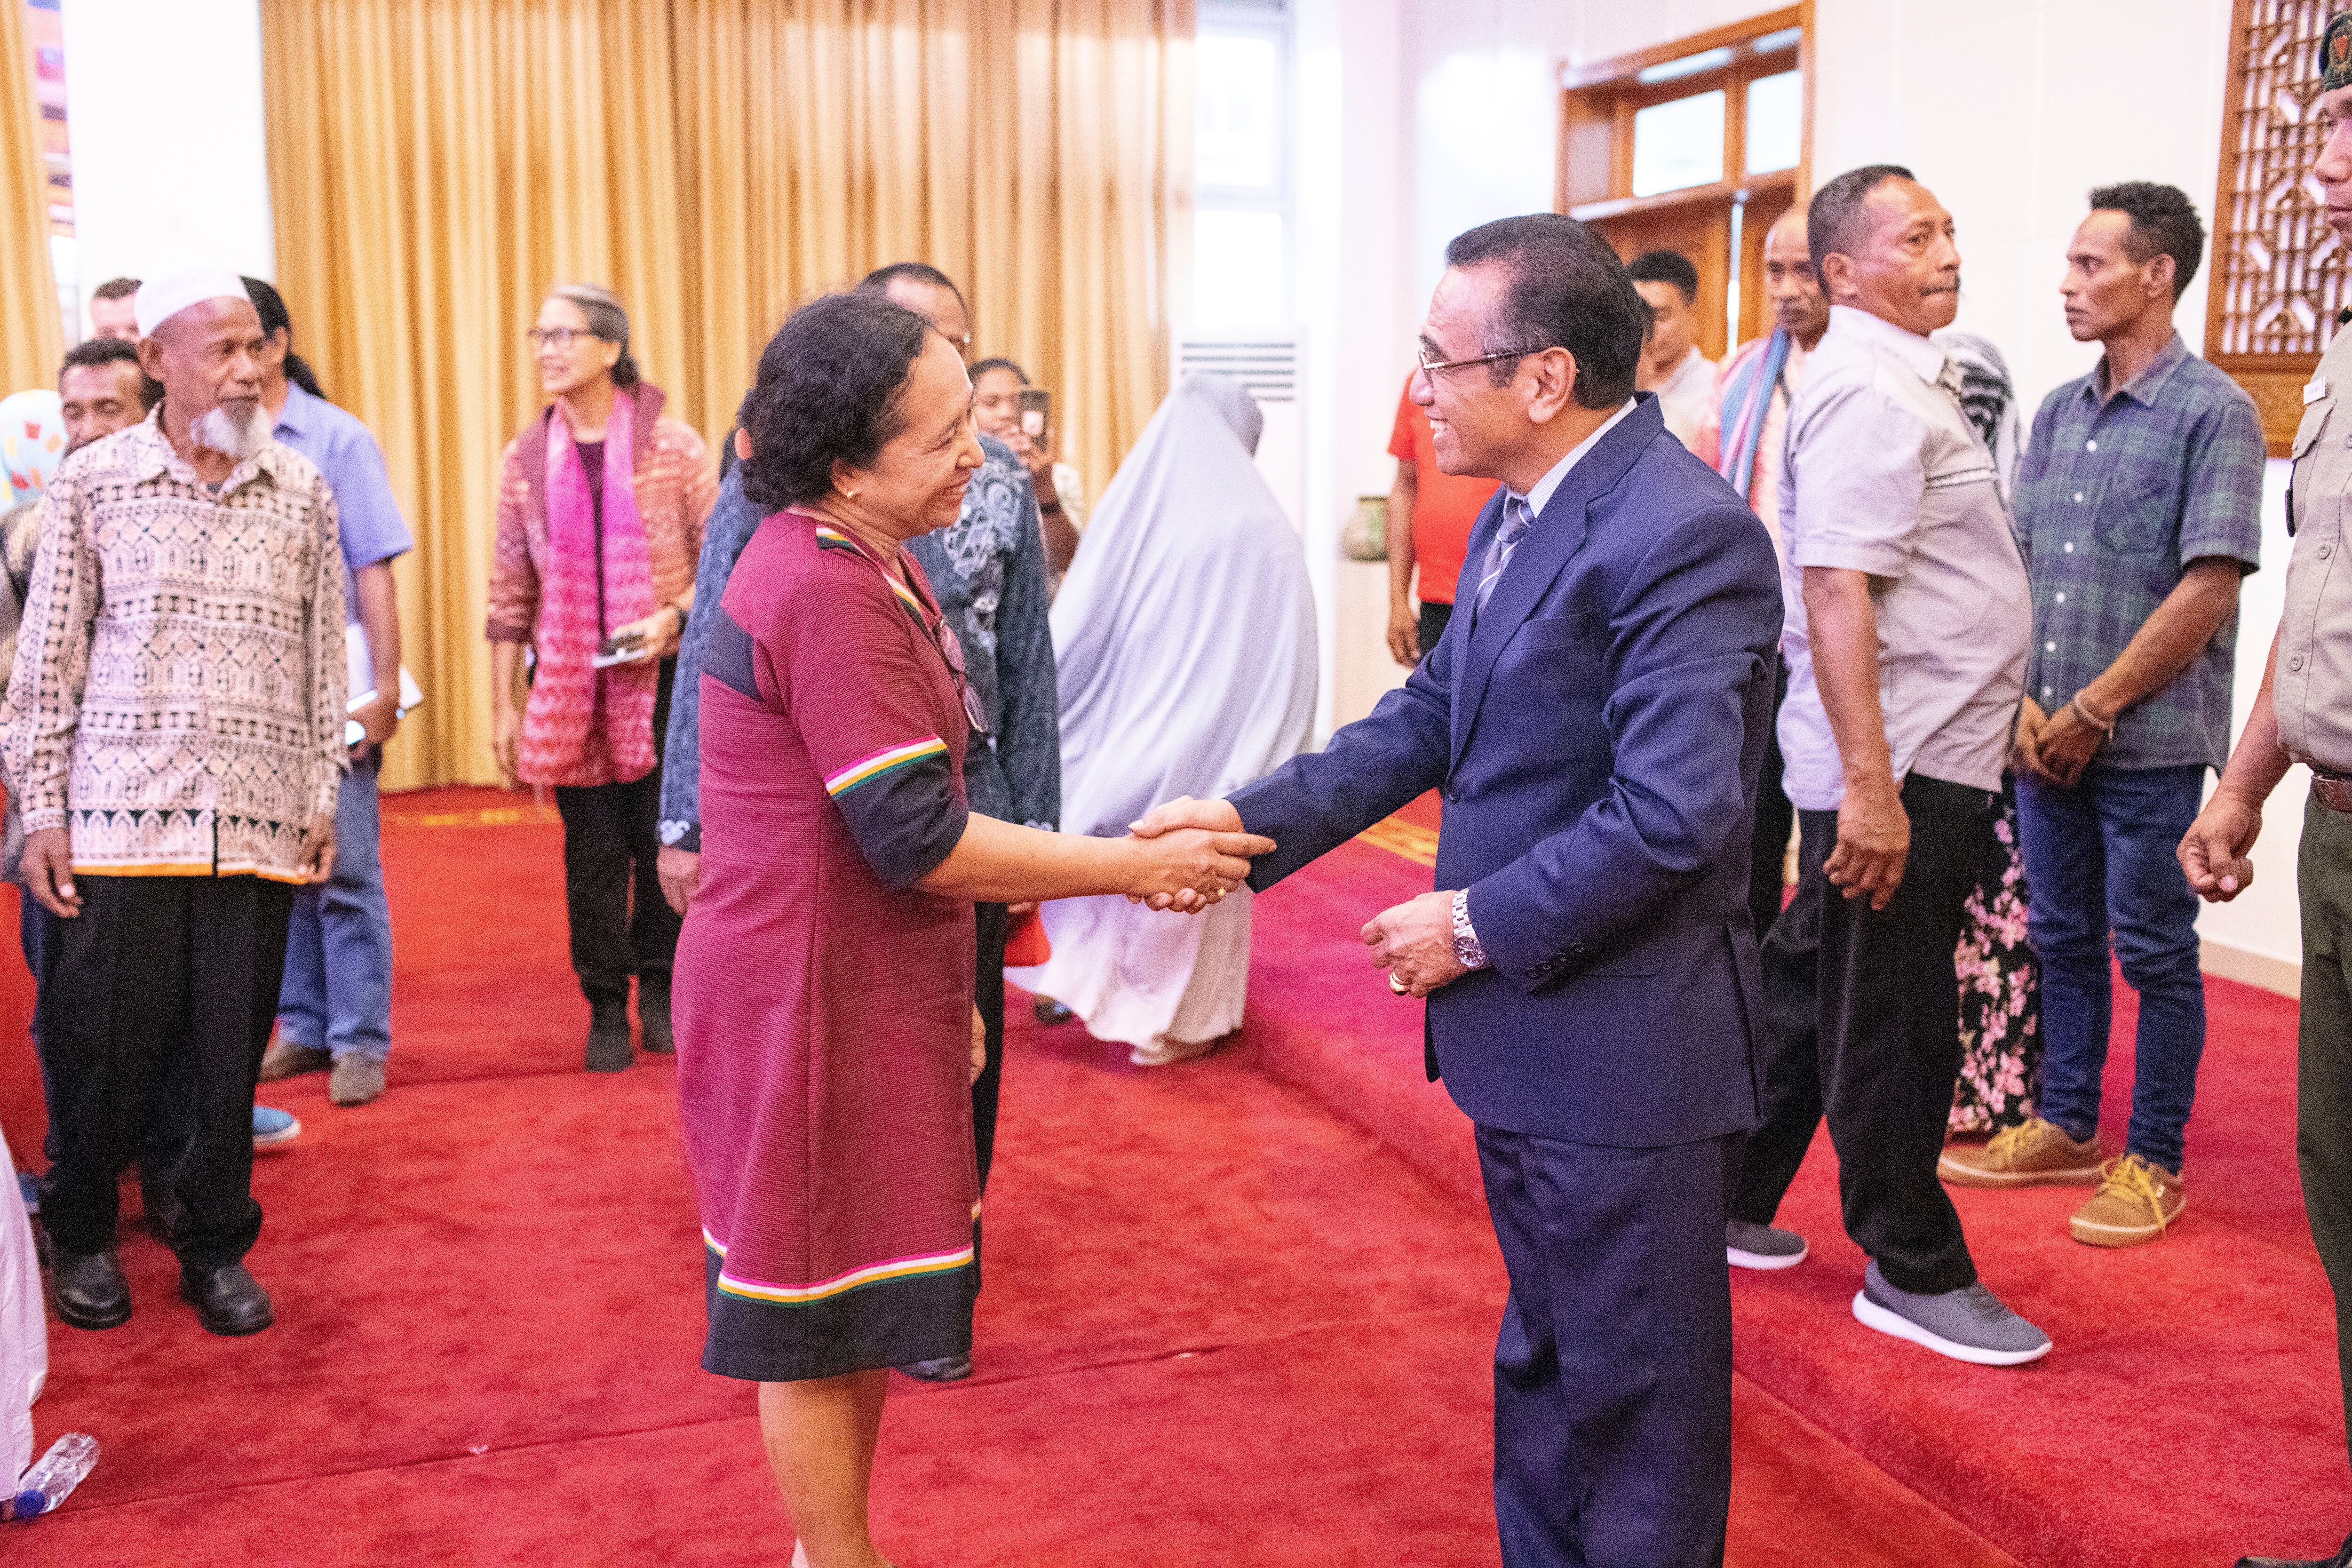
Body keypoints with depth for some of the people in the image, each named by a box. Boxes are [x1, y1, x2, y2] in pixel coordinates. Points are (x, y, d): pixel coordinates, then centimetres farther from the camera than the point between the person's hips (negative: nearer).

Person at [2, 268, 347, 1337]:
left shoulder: (303, 493, 6)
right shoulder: (92, 483, 1)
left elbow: (323, 658, 11)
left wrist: (323, 795, 8)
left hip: (257, 817, 2)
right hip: (120, 810, -1)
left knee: (232, 1047, 6)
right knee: (108, 1042, 5)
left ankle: (216, 1247, 24)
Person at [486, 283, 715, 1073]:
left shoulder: (672, 445, -2)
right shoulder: (524, 459, 5)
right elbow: (510, 590, 8)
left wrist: (674, 618, -17)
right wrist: (503, 705, 6)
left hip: (665, 675, -2)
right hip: (567, 682, 2)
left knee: (667, 837, 3)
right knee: (591, 847, 4)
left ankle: (661, 990, 23)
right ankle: (606, 1006, 18)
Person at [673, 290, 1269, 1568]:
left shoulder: (861, 563, 10)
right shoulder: (825, 593, -24)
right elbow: (921, 838, -25)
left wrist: (947, 992, 21)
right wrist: (1136, 869, -17)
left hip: (868, 992, 10)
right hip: (808, 1002, -10)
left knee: (857, 1304, 21)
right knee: (821, 1321, 7)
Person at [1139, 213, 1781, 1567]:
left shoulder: (1684, 532, -22)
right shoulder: (1519, 517, 8)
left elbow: (1673, 812, -27)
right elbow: (1429, 719, 10)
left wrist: (1479, 926, -18)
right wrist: (1250, 819, 0)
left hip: (1626, 1051, -9)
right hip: (1530, 1035, 9)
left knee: (1635, 1393, 9)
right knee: (1544, 1363, 24)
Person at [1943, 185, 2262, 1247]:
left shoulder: (2213, 412, -9)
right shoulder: (2058, 413, 11)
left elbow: (2209, 588, -15)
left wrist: (2095, 710, -14)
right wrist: (2024, 701, -2)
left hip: (2151, 742, -6)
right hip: (2049, 739, 6)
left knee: (2154, 951, 4)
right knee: (2062, 938, 15)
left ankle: (2153, 1162, 17)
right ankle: (2066, 1129, 29)